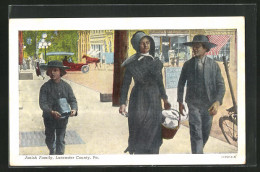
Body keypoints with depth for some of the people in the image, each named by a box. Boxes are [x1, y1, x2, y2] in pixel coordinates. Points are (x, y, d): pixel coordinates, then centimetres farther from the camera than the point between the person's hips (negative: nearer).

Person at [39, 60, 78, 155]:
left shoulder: (66, 86, -1)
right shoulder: (45, 87, -8)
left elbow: (72, 100, 0)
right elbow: (42, 103, -15)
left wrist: (74, 109, -23)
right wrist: (52, 112, -32)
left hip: (62, 118, 0)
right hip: (49, 118, 0)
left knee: (60, 140, 2)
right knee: (50, 139, 19)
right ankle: (52, 152, 47)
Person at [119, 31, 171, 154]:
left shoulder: (156, 61, 8)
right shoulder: (132, 63, -4)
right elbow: (126, 83, -5)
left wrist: (165, 99, 16)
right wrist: (123, 103, -12)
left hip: (154, 100, 4)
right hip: (138, 100, -4)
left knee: (153, 134, 3)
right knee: (139, 133, -1)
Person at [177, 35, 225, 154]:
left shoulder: (214, 65, -4)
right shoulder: (188, 64, -2)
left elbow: (220, 86, -8)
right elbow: (181, 83, 8)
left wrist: (217, 102, -24)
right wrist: (180, 102, 7)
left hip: (208, 105, 2)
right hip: (193, 104, -2)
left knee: (205, 133, 15)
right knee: (196, 134, -11)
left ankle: (198, 150, 42)